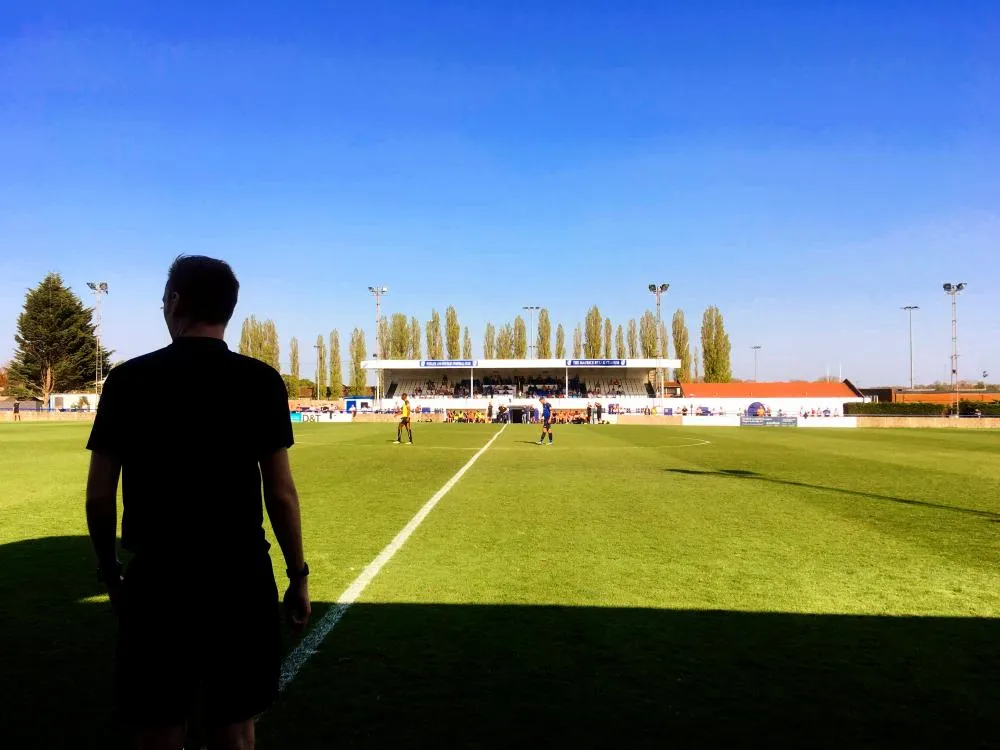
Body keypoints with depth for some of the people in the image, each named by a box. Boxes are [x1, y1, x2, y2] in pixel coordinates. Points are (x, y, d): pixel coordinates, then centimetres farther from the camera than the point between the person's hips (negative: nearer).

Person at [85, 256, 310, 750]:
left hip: (157, 580, 1)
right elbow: (280, 493, -6)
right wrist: (298, 575, 5)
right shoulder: (261, 381, -6)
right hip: (241, 580, 0)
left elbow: (99, 496, 0)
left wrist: (108, 570, 15)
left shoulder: (128, 379, -3)